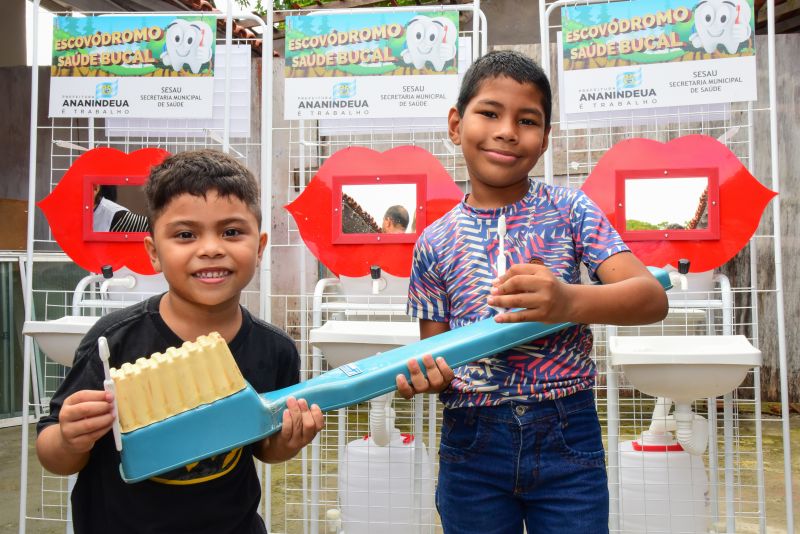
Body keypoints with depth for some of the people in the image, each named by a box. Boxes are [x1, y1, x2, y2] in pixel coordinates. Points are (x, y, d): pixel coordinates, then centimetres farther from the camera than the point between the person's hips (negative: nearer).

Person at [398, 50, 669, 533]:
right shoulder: (436, 242, 1)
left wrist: (569, 301, -31)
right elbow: (435, 353, 5)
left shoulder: (568, 210, -3)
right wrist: (421, 374, -18)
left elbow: (653, 297, -13)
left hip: (567, 438, -1)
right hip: (472, 443, 1)